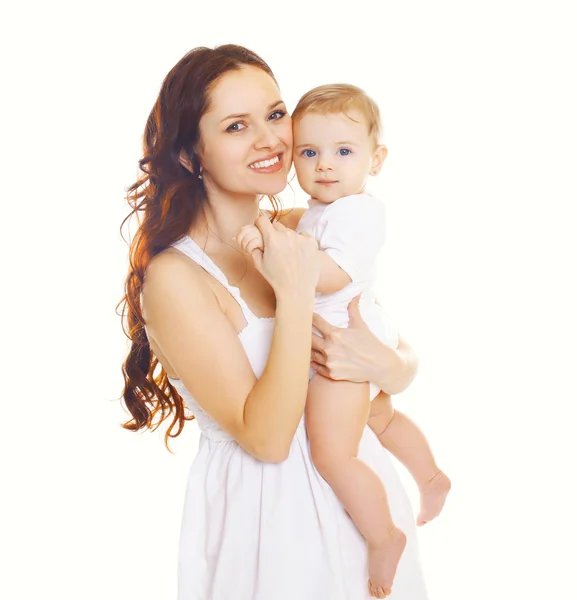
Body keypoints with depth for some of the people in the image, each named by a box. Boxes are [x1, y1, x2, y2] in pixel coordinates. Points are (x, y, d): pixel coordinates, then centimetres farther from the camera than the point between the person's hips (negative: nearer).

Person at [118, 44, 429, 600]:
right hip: (263, 513, -5)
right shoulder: (173, 276, -19)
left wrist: (381, 363, -21)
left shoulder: (306, 229, -3)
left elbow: (406, 363, 2)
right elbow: (266, 438, -22)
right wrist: (297, 293, -27)